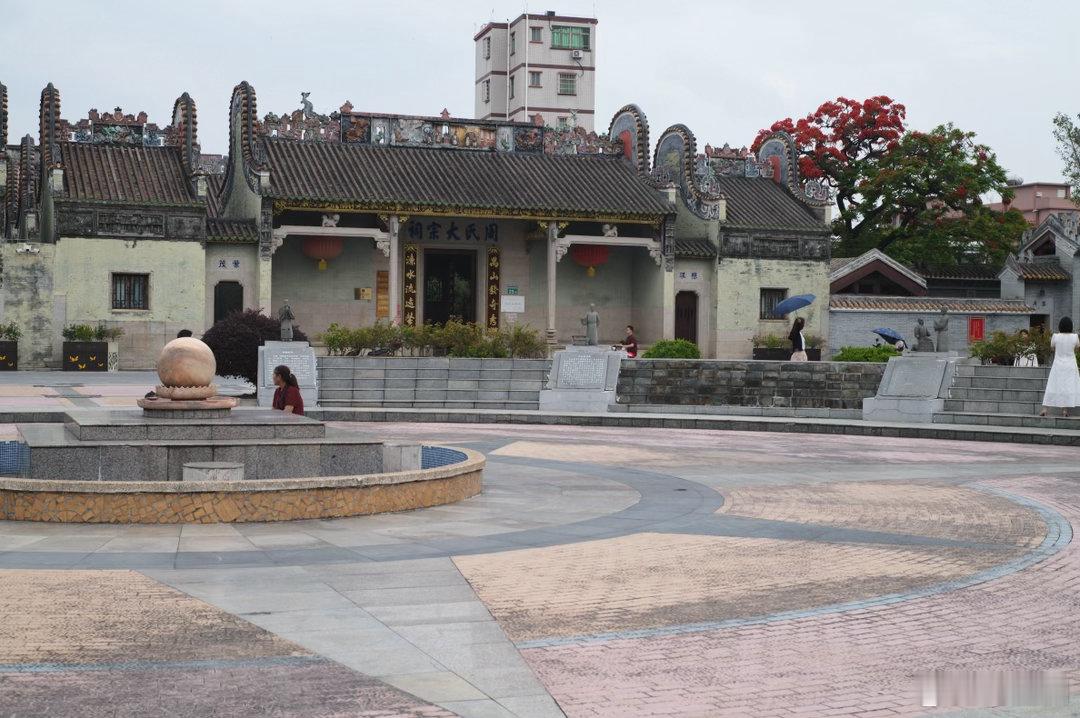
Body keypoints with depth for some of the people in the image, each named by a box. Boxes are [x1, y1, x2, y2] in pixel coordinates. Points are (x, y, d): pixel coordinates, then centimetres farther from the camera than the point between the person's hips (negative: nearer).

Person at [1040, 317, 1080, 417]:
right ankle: (1065, 410, 4)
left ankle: (1044, 409, 0)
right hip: (1071, 366, 0)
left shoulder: (1056, 336, -10)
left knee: (1052, 387, 5)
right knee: (1069, 387, 7)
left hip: (1058, 365, 0)